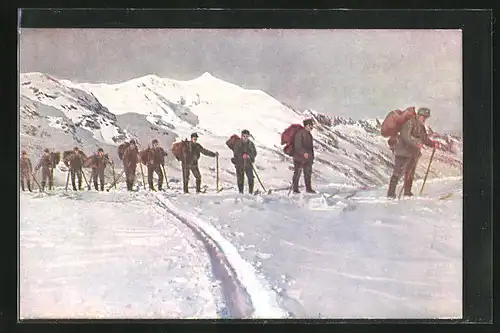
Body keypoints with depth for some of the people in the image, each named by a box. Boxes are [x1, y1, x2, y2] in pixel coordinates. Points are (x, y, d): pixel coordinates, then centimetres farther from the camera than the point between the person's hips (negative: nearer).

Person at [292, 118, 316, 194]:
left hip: (307, 158, 9)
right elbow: (297, 146, -22)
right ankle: (295, 189, 4)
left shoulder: (309, 135, 15)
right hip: (299, 157, -9)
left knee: (308, 173, 12)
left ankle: (308, 188, 21)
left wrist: (312, 156, 22)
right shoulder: (300, 133, -15)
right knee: (297, 173, -2)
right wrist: (303, 153, -31)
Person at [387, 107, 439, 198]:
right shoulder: (410, 122, -13)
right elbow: (406, 136, -26)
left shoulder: (421, 127, 15)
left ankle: (407, 192, 24)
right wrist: (416, 143, -35)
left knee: (410, 174, 14)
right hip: (403, 152, -9)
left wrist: (433, 144, 6)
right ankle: (391, 193, -9)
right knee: (397, 173, -10)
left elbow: (425, 139, 23)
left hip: (413, 154, 9)